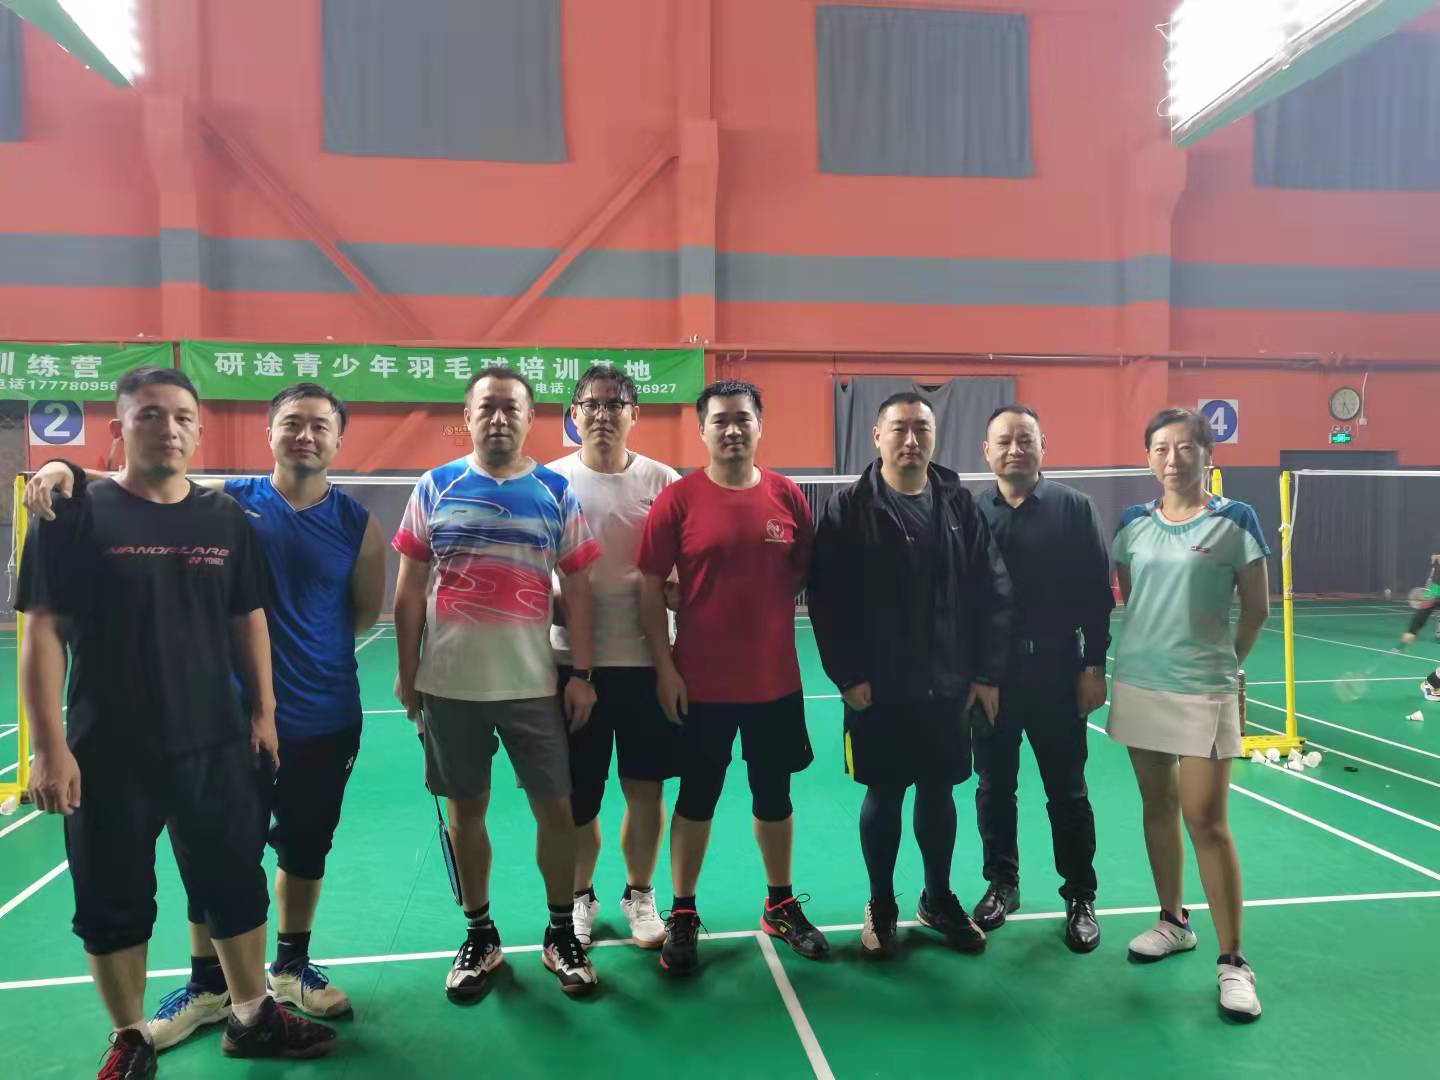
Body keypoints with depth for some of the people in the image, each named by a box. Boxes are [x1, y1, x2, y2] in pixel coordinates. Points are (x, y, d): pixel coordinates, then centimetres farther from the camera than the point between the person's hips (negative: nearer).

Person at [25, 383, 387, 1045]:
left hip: (325, 722, 1)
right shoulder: (225, 499, -4)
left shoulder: (358, 525, -4)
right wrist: (66, 467, -27)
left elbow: (367, 612, 5)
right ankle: (207, 986, 33)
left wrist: (311, 644, -2)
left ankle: (291, 967, 39)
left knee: (305, 849, 16)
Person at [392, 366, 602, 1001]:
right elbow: (410, 590, 6)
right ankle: (479, 936, 29)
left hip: (534, 684, 0)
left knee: (555, 807, 4)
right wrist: (406, 671, 4)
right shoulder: (434, 488, 2)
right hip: (449, 684, 1)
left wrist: (581, 673, -3)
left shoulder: (557, 493, 1)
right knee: (465, 808, 11)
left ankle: (561, 935, 24)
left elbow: (577, 590, 2)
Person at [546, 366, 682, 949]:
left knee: (645, 787, 10)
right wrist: (556, 601, -14)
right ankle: (580, 896, 33)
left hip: (646, 659, 0)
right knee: (577, 794, 10)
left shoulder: (662, 480, 1)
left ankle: (639, 894, 32)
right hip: (572, 659, 0)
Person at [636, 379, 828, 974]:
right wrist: (664, 667, -8)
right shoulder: (678, 499, -7)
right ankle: (682, 916, 28)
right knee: (696, 800, 11)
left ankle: (781, 907, 36)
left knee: (774, 796, 16)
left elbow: (807, 577, 8)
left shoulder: (787, 496, -1)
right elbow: (651, 586, -5)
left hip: (776, 680, 3)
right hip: (700, 683, -2)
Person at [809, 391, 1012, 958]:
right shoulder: (849, 508, -6)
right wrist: (848, 675, -12)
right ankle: (881, 905, 26)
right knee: (883, 795, 9)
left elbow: (993, 591, 3)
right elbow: (826, 598, -9)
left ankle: (938, 899, 33)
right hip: (878, 689, -3)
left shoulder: (959, 503, 3)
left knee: (939, 792, 14)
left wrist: (987, 672, -1)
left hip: (949, 686, 3)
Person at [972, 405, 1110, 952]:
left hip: (1057, 671, -1)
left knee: (1067, 791, 9)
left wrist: (1094, 666, -7)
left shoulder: (1075, 508, -2)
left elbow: (1097, 594, -3)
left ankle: (1080, 898, 24)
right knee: (993, 788, 13)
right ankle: (1001, 884, 30)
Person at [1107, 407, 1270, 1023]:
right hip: (1137, 683, 4)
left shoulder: (1235, 521, -5)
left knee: (1206, 820, -4)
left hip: (1203, 691, -4)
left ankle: (1232, 960, 7)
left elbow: (1257, 609, 1)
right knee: (1157, 806, 13)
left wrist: (1225, 663, 6)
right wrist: (1152, 646, 8)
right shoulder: (1133, 525, 5)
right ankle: (1174, 922, 30)